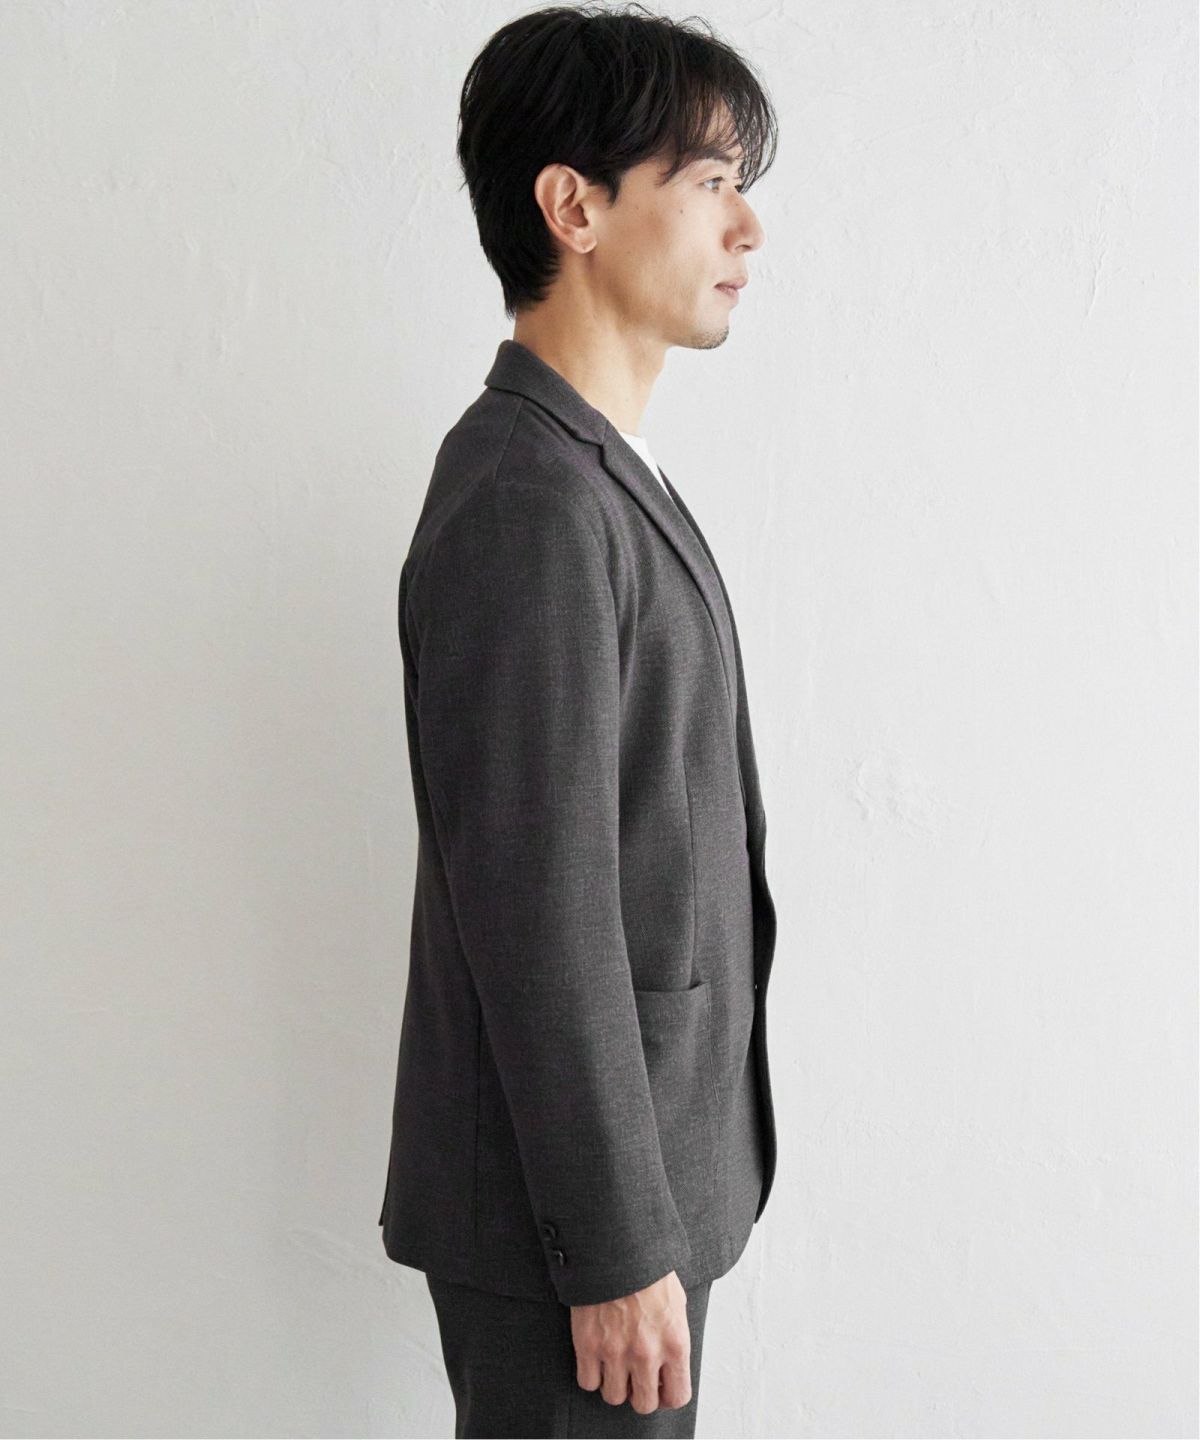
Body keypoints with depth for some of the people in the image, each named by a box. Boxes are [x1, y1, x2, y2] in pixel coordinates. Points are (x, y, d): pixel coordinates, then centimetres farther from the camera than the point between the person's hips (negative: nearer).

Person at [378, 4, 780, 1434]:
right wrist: (618, 1251, -19)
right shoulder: (529, 506, -22)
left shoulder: (587, 473, 9)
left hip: (638, 1155, 9)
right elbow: (540, 914, -24)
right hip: (571, 1207, -9)